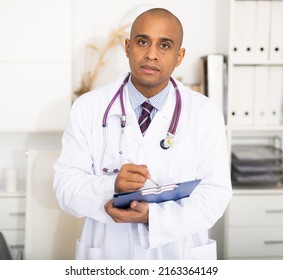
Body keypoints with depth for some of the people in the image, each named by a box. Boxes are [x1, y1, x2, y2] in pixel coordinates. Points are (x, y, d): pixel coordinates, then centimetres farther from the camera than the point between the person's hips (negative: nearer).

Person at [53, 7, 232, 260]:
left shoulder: (206, 113, -7)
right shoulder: (87, 108, -6)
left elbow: (215, 193, -11)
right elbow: (66, 186, -9)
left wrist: (153, 216, -25)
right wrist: (112, 186, -28)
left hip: (180, 254, 0)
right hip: (107, 255, 0)